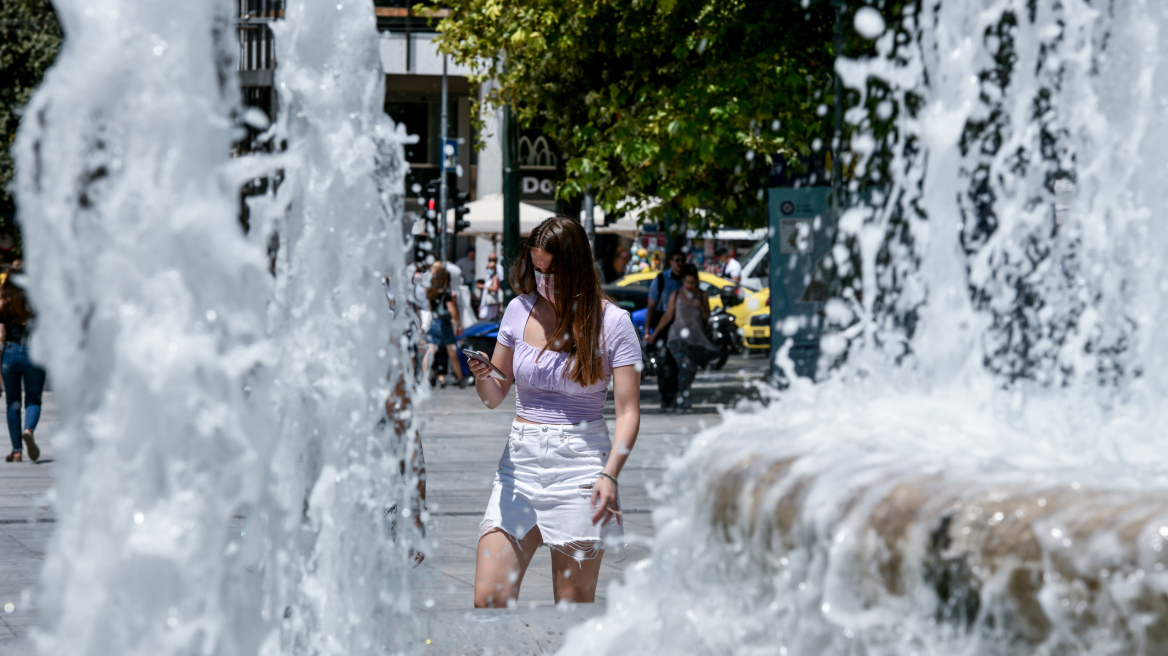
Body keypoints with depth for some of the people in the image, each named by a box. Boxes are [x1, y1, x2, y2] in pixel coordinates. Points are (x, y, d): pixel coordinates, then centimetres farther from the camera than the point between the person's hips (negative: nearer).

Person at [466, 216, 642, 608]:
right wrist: (481, 377, -8)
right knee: (489, 599, -7)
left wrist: (610, 474, -18)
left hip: (580, 464, -3)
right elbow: (494, 397, 15)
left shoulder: (611, 322, -2)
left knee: (574, 604, -1)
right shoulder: (521, 310, 8)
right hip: (520, 461, 3)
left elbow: (628, 411, -5)